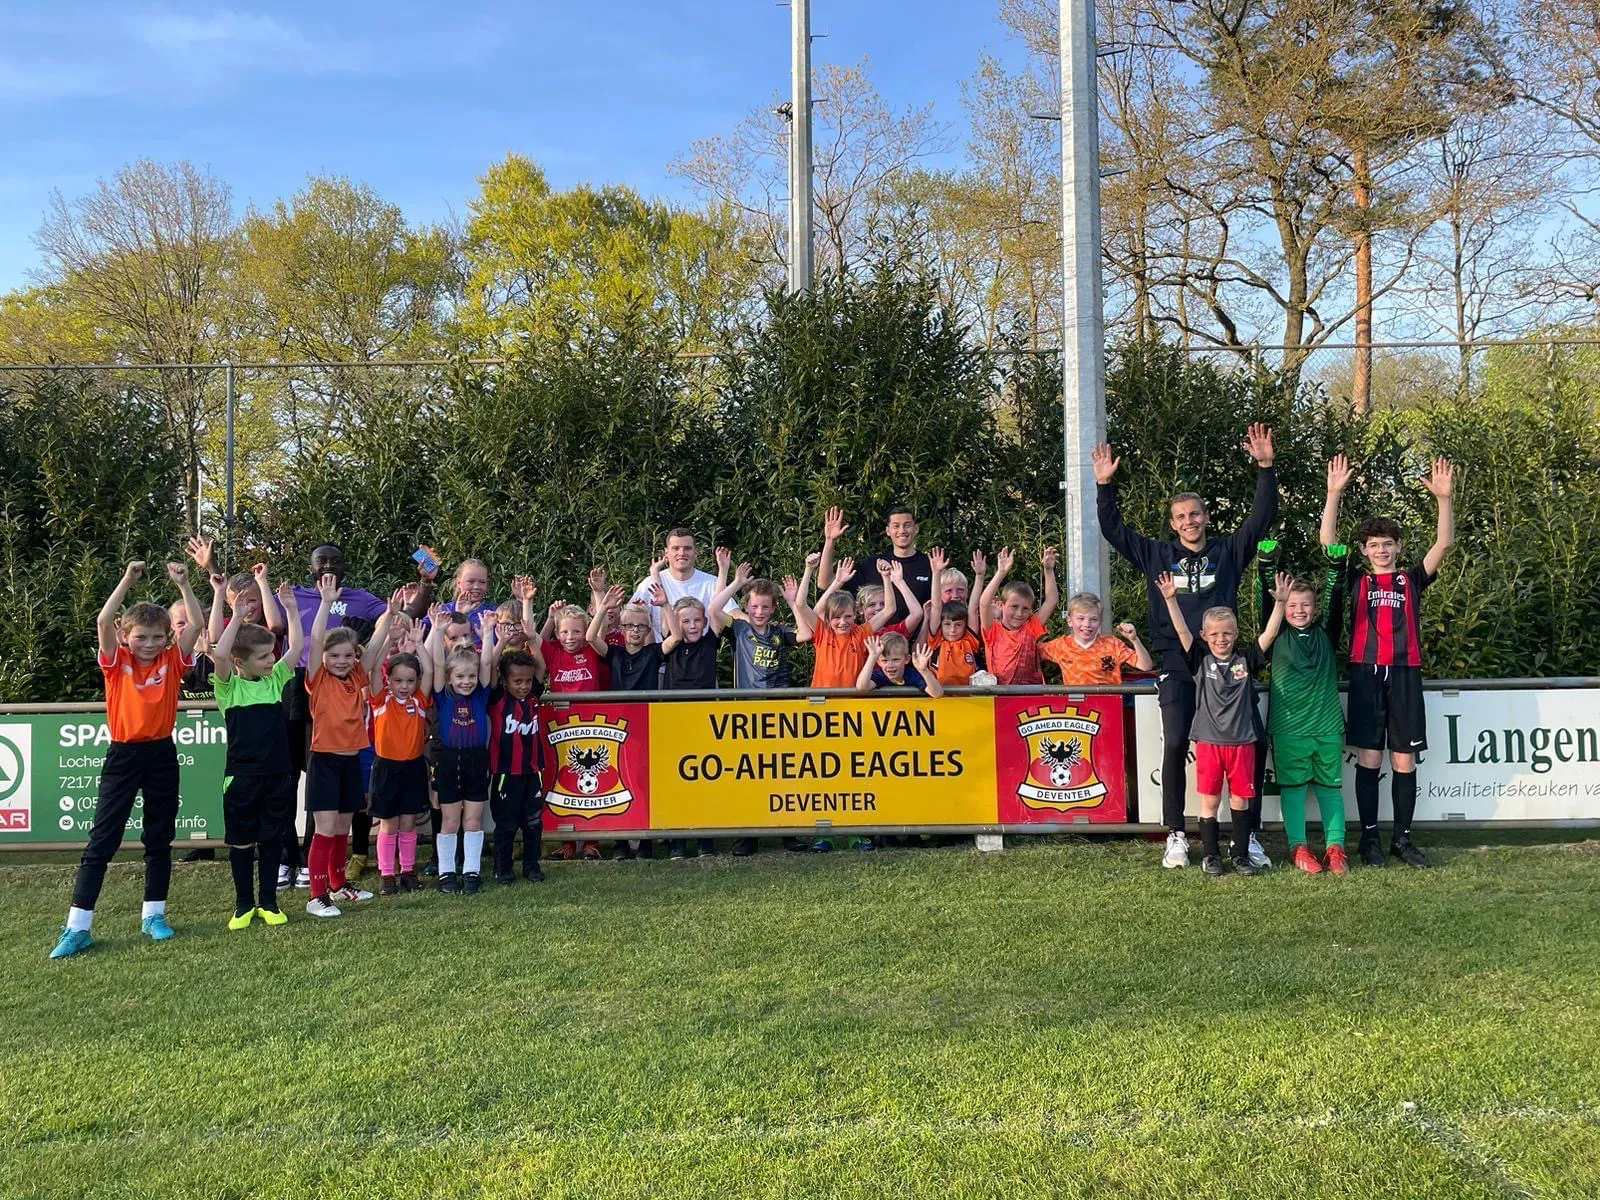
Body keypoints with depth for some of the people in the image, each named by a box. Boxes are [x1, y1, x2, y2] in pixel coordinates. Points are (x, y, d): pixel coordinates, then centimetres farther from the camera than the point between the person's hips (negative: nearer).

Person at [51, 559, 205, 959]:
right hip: (123, 756, -2)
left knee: (159, 840, 11)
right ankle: (77, 927, 1)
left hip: (161, 755, 2)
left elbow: (196, 624, -8)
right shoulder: (116, 662, -2)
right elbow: (103, 622, -17)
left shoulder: (172, 661, 1)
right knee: (101, 841, -1)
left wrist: (183, 584, -12)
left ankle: (153, 915, 24)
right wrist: (127, 580, -19)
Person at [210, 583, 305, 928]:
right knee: (241, 842, 8)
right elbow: (220, 654, -23)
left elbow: (296, 647, 0)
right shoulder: (229, 686, -5)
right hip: (242, 776, -3)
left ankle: (268, 902, 22)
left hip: (278, 774, 3)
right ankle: (243, 904, 21)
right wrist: (237, 616, -20)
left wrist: (291, 607, -3)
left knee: (272, 839, 11)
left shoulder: (275, 678, 6)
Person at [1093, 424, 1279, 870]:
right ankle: (1176, 836, 1)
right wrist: (1105, 486, 0)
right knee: (1175, 746, -10)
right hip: (1176, 666, -1)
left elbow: (1263, 516, 6)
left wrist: (1265, 468, -5)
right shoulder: (1157, 555, 11)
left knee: (1253, 744, -5)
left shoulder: (1228, 550, 11)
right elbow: (1113, 530, 10)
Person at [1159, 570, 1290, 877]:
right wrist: (1170, 599, -19)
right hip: (1208, 741, -1)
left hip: (1241, 742, 1)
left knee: (1240, 800, 9)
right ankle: (1211, 856, 15)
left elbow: (1270, 634, -2)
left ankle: (1241, 855, 19)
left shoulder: (1246, 659, 5)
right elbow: (1181, 630, -8)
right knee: (1210, 801, 4)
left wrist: (1280, 602, -13)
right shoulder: (1200, 659, 2)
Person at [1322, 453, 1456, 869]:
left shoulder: (1411, 580, 13)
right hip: (1366, 674, -1)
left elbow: (1444, 543, 2)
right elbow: (1328, 542, -1)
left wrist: (1444, 499, -10)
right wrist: (1334, 493, -9)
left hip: (1404, 675, 1)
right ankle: (1370, 837, 8)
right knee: (1369, 759, 0)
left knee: (1404, 761, 4)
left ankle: (1403, 837, 14)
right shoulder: (1356, 581, 10)